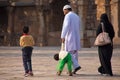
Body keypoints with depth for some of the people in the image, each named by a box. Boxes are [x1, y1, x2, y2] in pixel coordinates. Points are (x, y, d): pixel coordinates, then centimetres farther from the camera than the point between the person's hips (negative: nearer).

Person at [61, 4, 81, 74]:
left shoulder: (68, 16, -8)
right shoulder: (77, 17, 18)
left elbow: (66, 26, -22)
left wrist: (63, 37, -26)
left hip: (70, 37, -8)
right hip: (76, 37, 8)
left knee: (69, 53, -7)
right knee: (74, 53, 9)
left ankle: (76, 66, -21)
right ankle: (74, 69, 9)